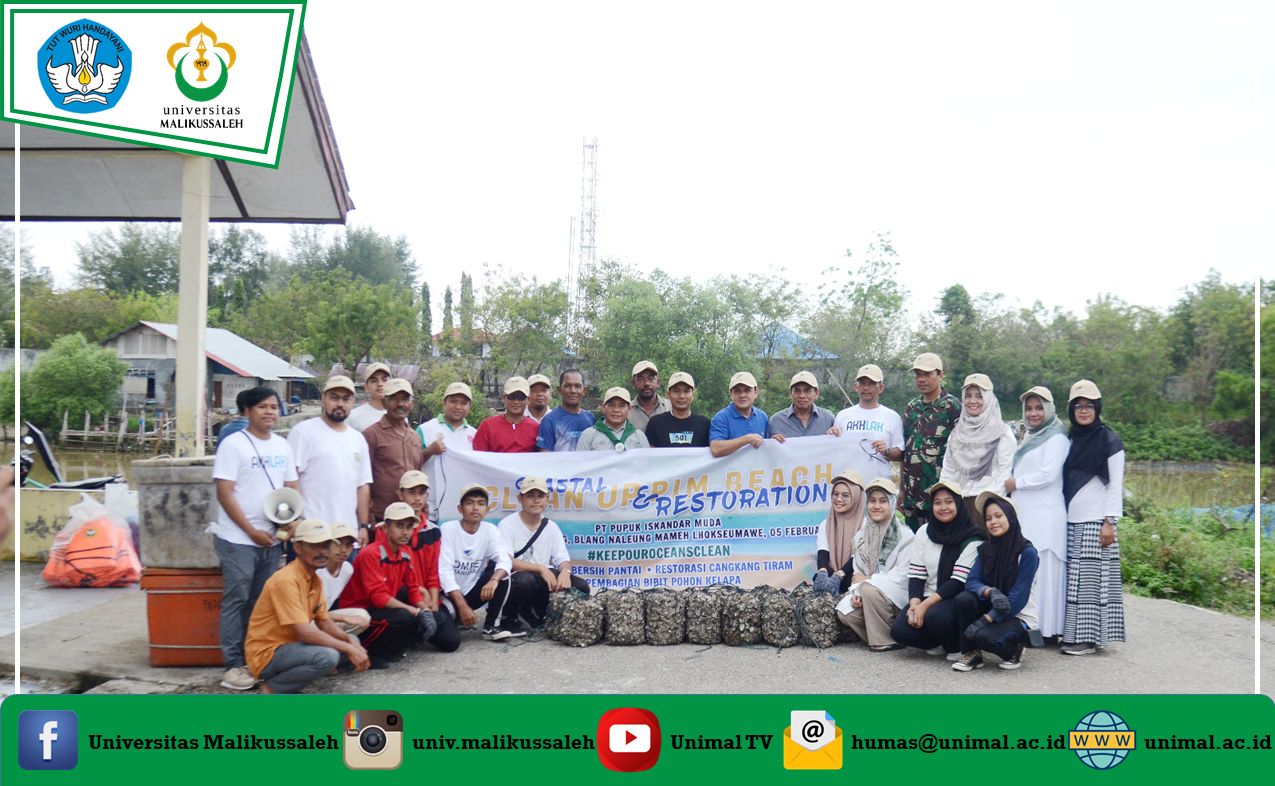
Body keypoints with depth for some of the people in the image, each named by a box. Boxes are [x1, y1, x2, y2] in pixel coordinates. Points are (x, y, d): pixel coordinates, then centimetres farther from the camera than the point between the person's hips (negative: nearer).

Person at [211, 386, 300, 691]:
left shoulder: (282, 445, 12)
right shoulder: (233, 445, -6)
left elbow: (291, 489, 15)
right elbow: (225, 495, -10)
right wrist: (252, 531, -12)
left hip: (271, 539, 6)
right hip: (237, 539, -6)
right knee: (237, 601, -3)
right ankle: (234, 665, 3)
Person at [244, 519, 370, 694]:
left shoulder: (315, 580, 8)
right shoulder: (286, 580, -22)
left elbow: (324, 622, 12)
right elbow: (304, 633, -28)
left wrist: (349, 641, -8)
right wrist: (349, 649, -25)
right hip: (266, 654, -10)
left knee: (352, 642, 8)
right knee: (327, 656, -31)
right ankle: (273, 687, -8)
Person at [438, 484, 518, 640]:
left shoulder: (490, 530, -2)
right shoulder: (448, 529, -14)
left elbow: (505, 560, -16)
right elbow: (445, 571, -20)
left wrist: (494, 580, -40)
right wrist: (463, 607, -29)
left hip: (473, 592, 5)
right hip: (449, 594, -5)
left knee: (501, 574, -23)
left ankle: (491, 627, -14)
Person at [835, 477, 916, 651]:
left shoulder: (905, 536, -7)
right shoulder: (861, 534, 11)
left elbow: (902, 576, -13)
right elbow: (858, 571, 11)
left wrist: (868, 579, -12)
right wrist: (856, 592, -9)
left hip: (898, 594, -5)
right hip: (867, 592, 5)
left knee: (870, 589, -33)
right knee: (844, 612, -22)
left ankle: (887, 641, -16)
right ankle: (875, 637, 1)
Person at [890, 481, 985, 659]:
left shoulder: (971, 538, -9)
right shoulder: (924, 532, 7)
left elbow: (959, 581, -16)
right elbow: (915, 573, 3)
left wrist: (925, 605, -23)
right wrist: (915, 603, -15)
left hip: (958, 599, -4)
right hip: (928, 598, 4)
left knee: (935, 615, -36)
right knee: (899, 630, -21)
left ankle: (957, 647, -4)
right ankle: (939, 643, 8)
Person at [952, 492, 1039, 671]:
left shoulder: (1027, 552, -14)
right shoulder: (985, 549, 4)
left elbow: (1018, 598, -19)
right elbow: (971, 582, -7)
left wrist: (986, 619, -26)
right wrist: (990, 592, -31)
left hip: (1020, 617, -5)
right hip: (994, 609, 5)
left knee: (984, 635, -33)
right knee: (963, 599, -24)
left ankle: (1014, 649, 2)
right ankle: (972, 653, -7)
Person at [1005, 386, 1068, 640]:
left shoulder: (1056, 438, -6)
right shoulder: (1029, 437, 21)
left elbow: (1047, 475, -15)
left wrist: (1015, 484, -6)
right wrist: (1011, 486, 8)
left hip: (1045, 516, -8)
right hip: (1023, 512, 8)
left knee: (1042, 569, -8)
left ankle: (1046, 628, -4)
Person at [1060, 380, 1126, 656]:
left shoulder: (1109, 441, -2)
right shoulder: (1071, 440, 15)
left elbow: (1115, 485, -5)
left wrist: (1110, 522, -12)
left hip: (1095, 521, -6)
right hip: (1071, 521, 6)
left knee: (1092, 577, -5)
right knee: (1073, 578, 5)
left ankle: (1088, 637, -2)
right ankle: (1072, 633, 10)